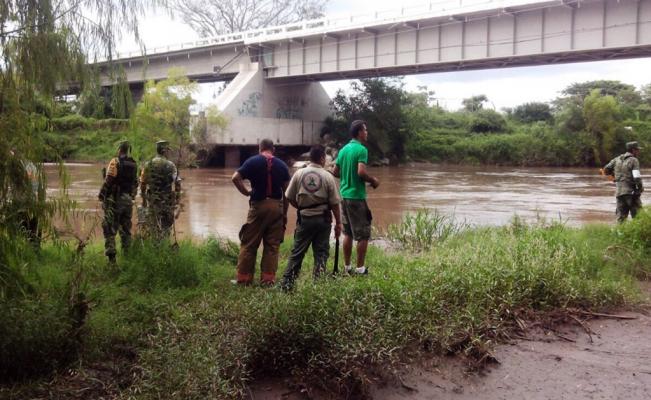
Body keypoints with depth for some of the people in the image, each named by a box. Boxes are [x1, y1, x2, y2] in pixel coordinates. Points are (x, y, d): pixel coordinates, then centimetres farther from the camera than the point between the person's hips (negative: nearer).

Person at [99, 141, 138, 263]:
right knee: (126, 228, 13)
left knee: (110, 228, -3)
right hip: (128, 200, 6)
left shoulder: (115, 162, -9)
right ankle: (127, 253, 16)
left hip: (115, 199, -6)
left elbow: (108, 181, -14)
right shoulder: (134, 164, 9)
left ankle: (111, 254, -12)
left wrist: (101, 196, -8)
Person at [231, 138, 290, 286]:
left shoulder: (252, 162, 0)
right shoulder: (281, 165, 7)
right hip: (277, 206, 2)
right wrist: (285, 213, 12)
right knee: (272, 245, 8)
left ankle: (243, 278, 8)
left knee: (249, 244, 5)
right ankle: (268, 279, 9)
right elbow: (286, 191, 6)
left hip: (258, 205, -2)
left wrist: (246, 192, 1)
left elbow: (235, 178, -11)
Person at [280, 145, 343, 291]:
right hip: (323, 219, -1)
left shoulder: (299, 174, -4)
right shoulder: (328, 176, -7)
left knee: (297, 251, 8)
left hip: (304, 218, 1)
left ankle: (287, 282, 9)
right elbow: (334, 203, -6)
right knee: (321, 252, 9)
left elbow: (289, 197, 1)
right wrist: (338, 223, 4)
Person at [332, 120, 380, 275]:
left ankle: (347, 266, 19)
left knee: (348, 233, 15)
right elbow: (361, 172, -24)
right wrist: (373, 180, -8)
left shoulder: (343, 149, 10)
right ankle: (360, 268, 5)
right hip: (357, 196, -8)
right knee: (363, 234, 2)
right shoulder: (361, 149, -13)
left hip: (344, 195, 8)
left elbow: (335, 172, 12)